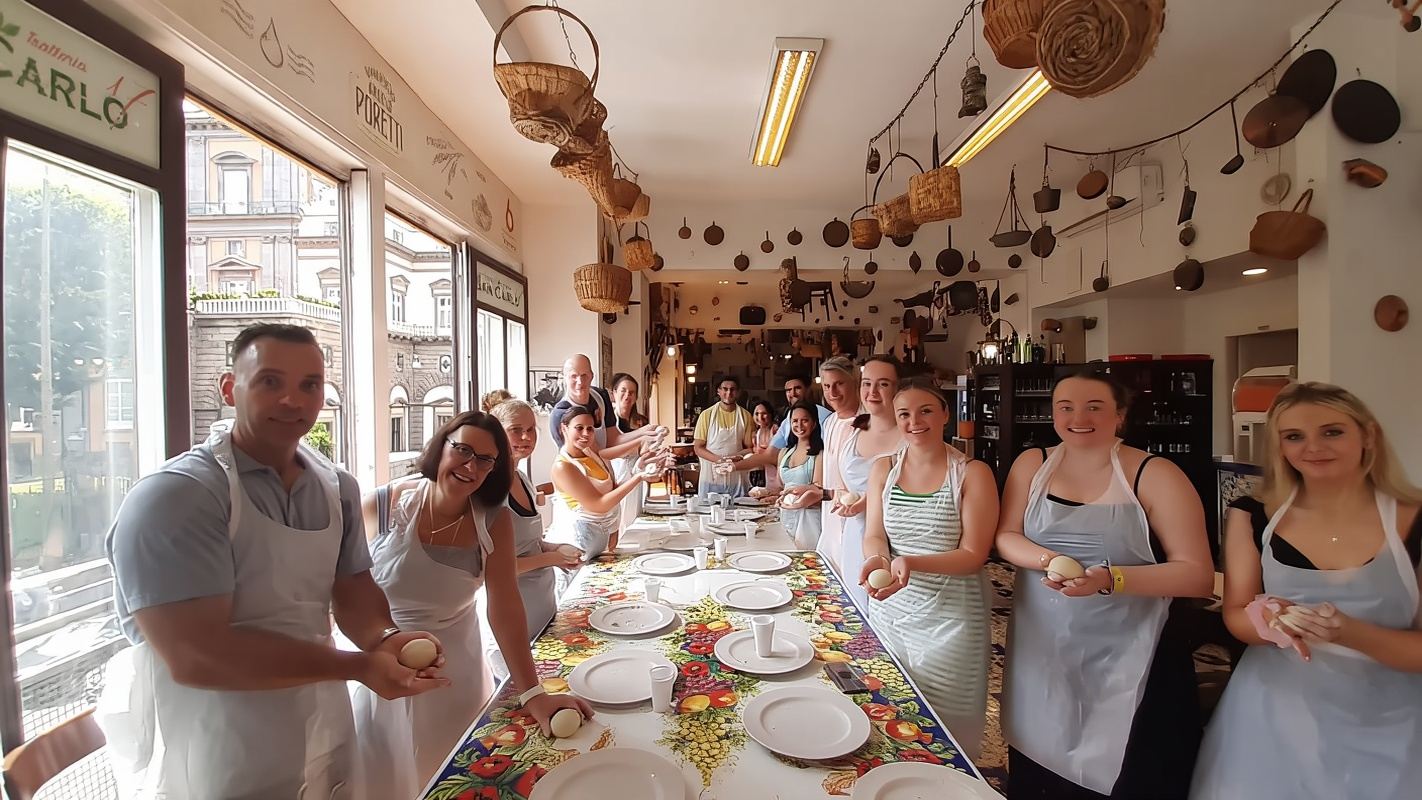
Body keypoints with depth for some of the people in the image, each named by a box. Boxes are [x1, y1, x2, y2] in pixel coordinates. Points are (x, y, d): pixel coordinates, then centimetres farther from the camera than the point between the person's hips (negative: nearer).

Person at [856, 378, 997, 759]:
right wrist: (878, 558, -21)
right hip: (888, 609, 4)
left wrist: (912, 563, -25)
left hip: (950, 617, -3)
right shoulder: (883, 469, 3)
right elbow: (873, 536, 2)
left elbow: (973, 555, -10)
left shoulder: (973, 474, -8)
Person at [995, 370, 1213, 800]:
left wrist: (1109, 579, -25)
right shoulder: (1032, 464, 2)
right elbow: (1005, 536, 1)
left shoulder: (1155, 475, -8)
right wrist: (1047, 560, -19)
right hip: (1040, 650, 3)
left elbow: (1198, 575, -10)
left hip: (1125, 659, -3)